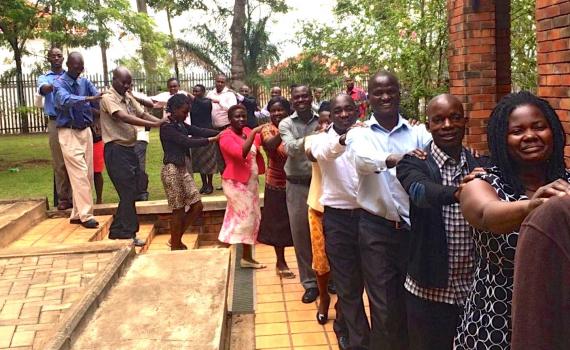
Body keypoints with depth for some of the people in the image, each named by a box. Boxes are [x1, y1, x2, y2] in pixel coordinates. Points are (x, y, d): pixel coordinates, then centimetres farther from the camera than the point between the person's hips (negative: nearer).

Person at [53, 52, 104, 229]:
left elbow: (98, 98, -5)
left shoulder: (85, 82, 8)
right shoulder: (59, 83, -9)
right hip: (69, 132, -6)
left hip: (85, 131, 6)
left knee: (88, 174, 7)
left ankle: (77, 213, 17)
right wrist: (88, 99, -45)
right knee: (80, 174, -10)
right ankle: (85, 215, -4)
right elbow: (65, 100, -30)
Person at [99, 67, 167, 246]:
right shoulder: (108, 98, -12)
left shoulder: (128, 97, 14)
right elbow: (124, 118, -27)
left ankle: (118, 231, 24)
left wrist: (163, 121, -13)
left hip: (129, 148, 9)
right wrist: (154, 124, -33)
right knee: (128, 192, -6)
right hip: (116, 150, -8)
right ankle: (127, 234, 5)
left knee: (133, 190, 12)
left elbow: (143, 114, 5)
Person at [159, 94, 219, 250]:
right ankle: (175, 247, 15)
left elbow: (199, 131, 3)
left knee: (197, 206, 8)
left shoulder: (180, 124, 12)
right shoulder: (167, 127, -14)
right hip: (172, 170, -9)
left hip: (182, 169, 9)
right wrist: (213, 139, -23)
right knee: (179, 210, 0)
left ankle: (176, 239, 22)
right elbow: (188, 142, -21)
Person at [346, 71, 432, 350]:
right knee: (384, 306, 7)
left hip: (414, 226, 1)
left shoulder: (417, 132, 3)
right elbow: (363, 159, -23)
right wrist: (392, 159, -44)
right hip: (376, 228, -1)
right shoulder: (359, 134, 0)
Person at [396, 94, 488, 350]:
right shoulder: (412, 164, -8)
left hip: (476, 289, 3)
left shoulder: (482, 166, 3)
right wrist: (456, 192, -49)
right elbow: (420, 191, -29)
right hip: (430, 290, -3)